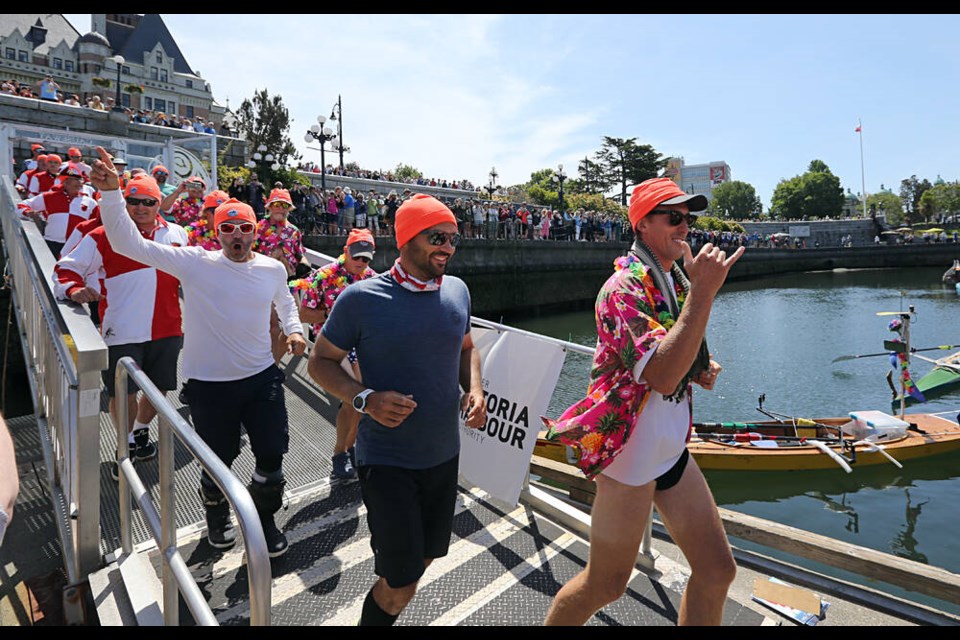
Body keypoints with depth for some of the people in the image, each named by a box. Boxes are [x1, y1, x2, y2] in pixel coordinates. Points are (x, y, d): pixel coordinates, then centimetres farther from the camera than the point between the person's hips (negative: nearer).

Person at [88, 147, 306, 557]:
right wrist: (111, 193, -28)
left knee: (272, 456, 10)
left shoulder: (273, 269, 0)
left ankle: (264, 519, 37)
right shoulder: (194, 262, -10)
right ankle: (216, 516, 46)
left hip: (262, 377, 3)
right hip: (210, 384, -2)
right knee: (218, 462, 15)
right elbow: (129, 244, -16)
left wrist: (293, 329, 6)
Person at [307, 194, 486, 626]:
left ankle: (384, 611, 50)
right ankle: (375, 617, 32)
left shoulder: (457, 290, 1)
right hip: (386, 459, -5)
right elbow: (320, 361, -5)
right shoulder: (361, 298, -14)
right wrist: (365, 399, -22)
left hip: (444, 455, 6)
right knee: (400, 585, -1)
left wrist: (475, 389, -3)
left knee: (423, 558, 22)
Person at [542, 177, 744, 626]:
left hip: (672, 450, 8)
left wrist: (701, 370, 0)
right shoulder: (623, 288, -18)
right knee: (605, 585, 7)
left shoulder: (676, 281, 10)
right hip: (629, 454, -8)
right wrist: (704, 290, -32)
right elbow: (662, 376, -32)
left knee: (717, 570, 13)